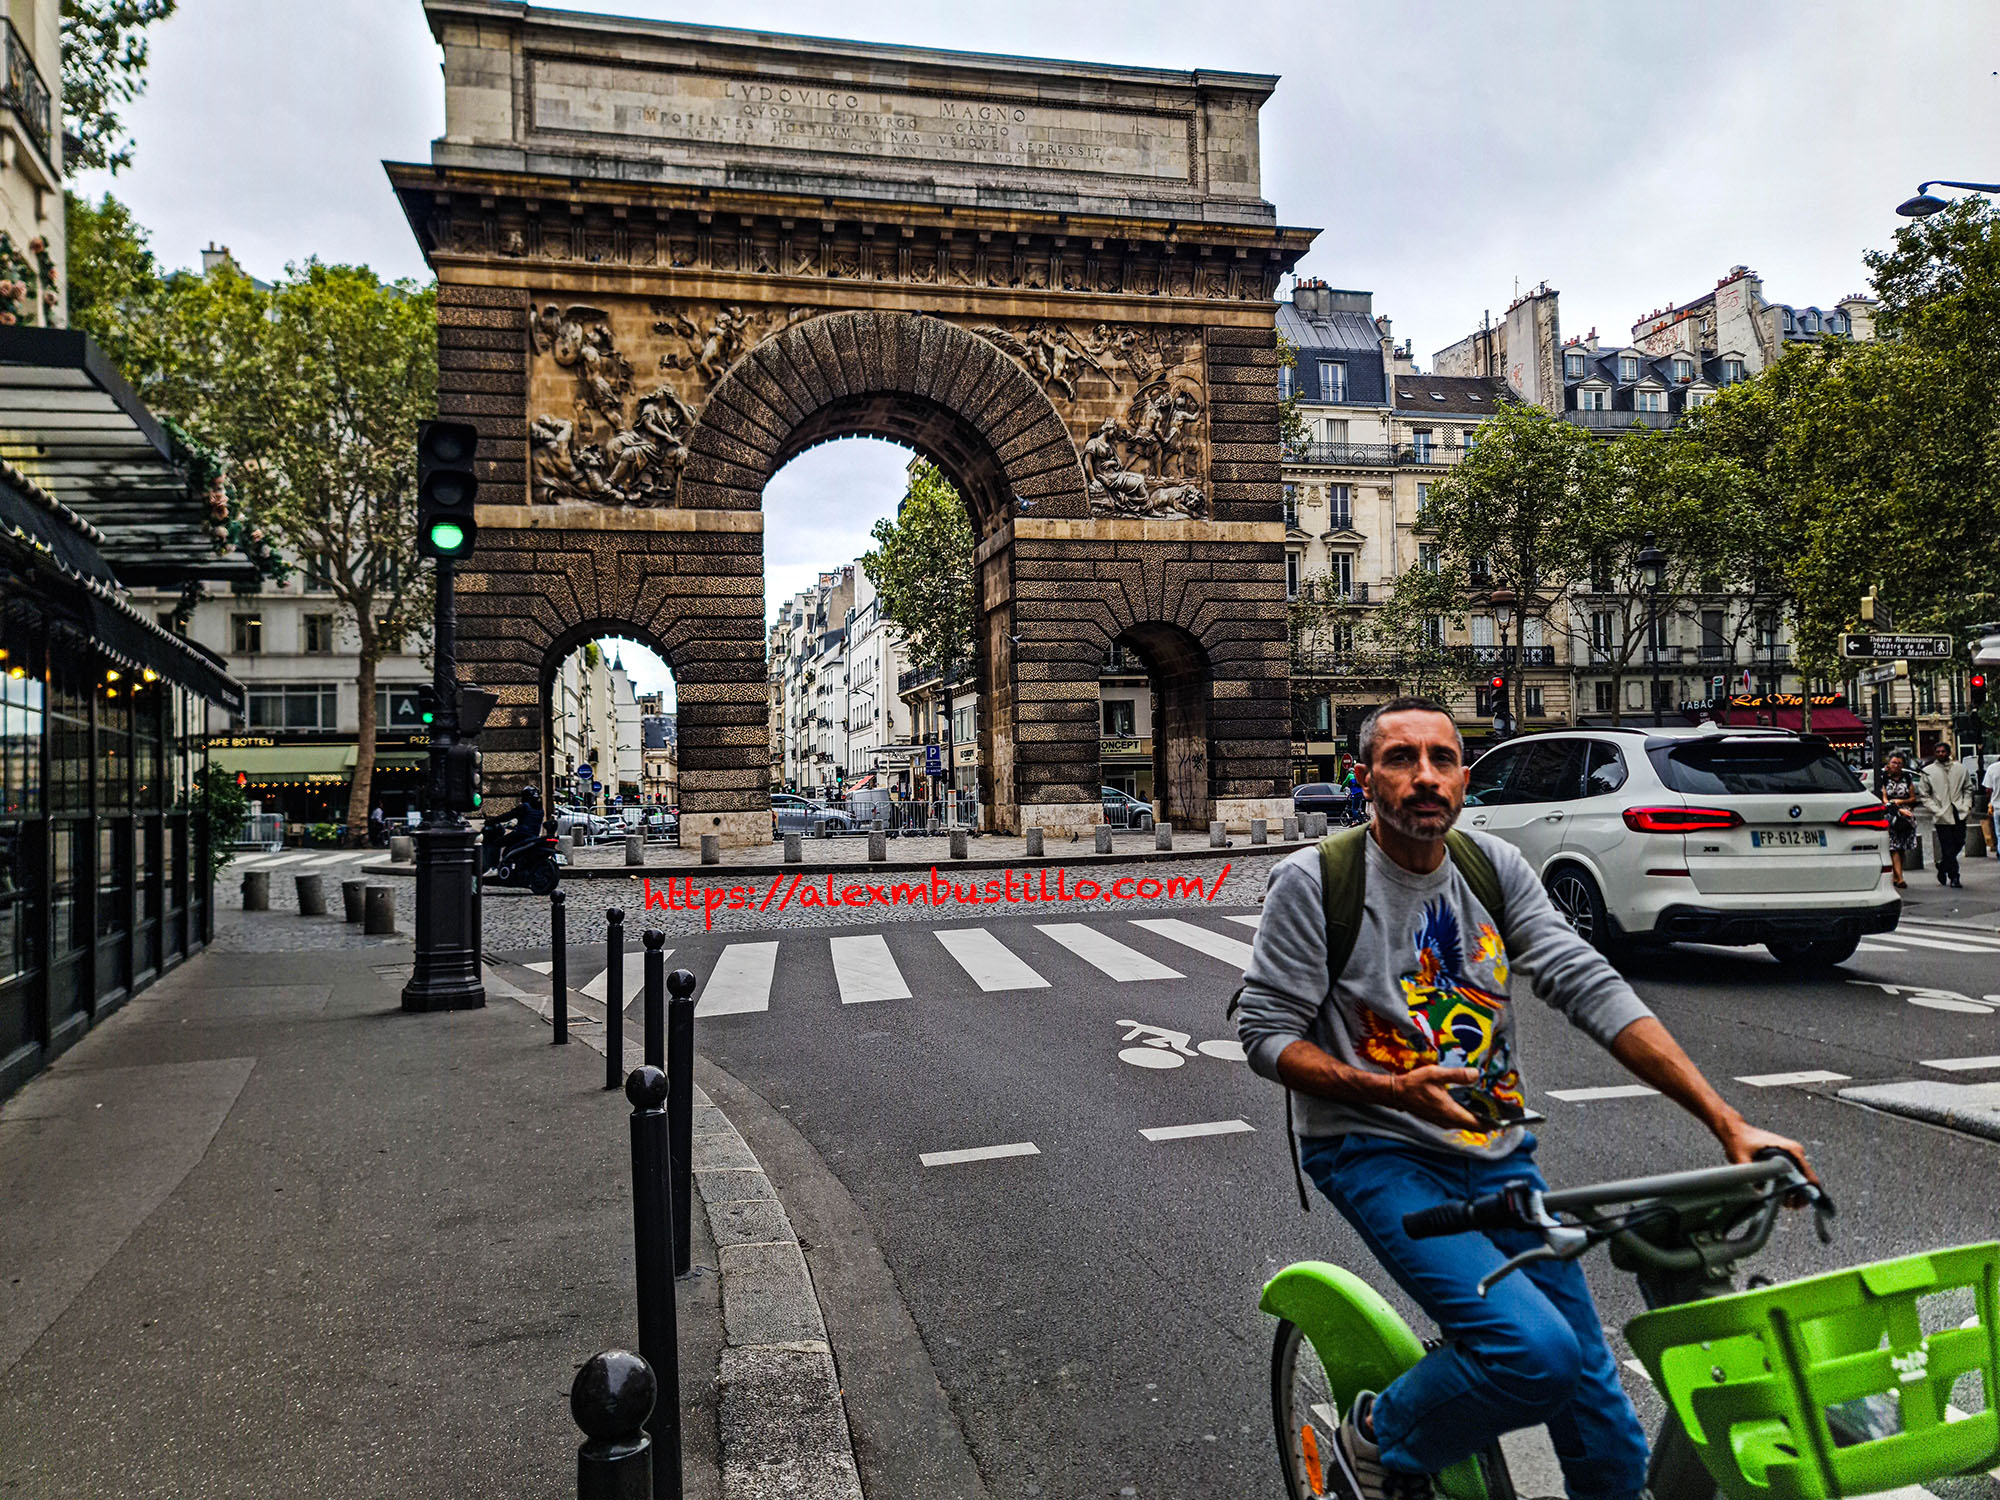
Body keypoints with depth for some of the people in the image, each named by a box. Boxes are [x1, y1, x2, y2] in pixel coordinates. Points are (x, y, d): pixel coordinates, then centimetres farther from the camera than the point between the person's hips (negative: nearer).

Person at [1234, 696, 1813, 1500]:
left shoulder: (1495, 867, 3)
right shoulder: (1314, 879, -10)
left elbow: (1592, 988, -4)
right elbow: (1266, 1031, -9)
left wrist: (1730, 1124, -13)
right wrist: (1391, 1090, -24)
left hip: (1498, 1156, 5)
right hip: (1378, 1154, -5)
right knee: (1534, 1351, -23)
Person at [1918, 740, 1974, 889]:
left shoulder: (1960, 768, 9)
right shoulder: (1928, 771, 2)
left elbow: (1968, 788, 16)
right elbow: (1924, 794, 3)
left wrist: (1967, 805, 2)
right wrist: (1935, 810, -7)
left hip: (1959, 813, 3)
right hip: (1941, 815, -3)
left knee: (1959, 842, 5)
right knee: (1948, 846, -4)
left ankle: (1943, 866, 29)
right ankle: (1954, 877, 3)